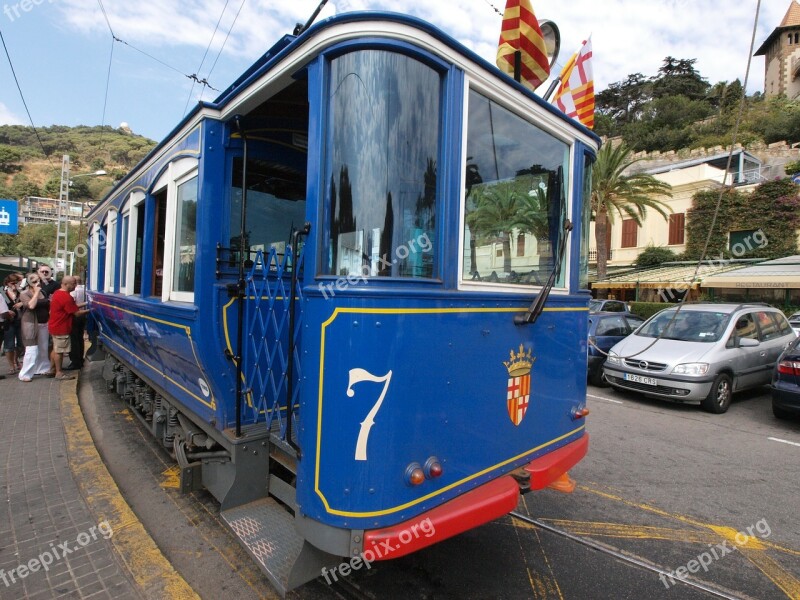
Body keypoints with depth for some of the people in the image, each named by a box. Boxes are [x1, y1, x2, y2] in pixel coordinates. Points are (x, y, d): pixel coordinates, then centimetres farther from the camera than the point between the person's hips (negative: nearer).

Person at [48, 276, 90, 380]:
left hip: (55, 326, 10)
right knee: (59, 351, 0)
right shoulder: (66, 297, -24)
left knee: (56, 350, 17)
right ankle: (59, 373, 8)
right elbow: (77, 313, -18)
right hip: (61, 328, -10)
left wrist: (84, 304, 9)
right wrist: (89, 310, -6)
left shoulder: (57, 292, 7)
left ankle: (54, 369, 26)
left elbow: (72, 307, 13)